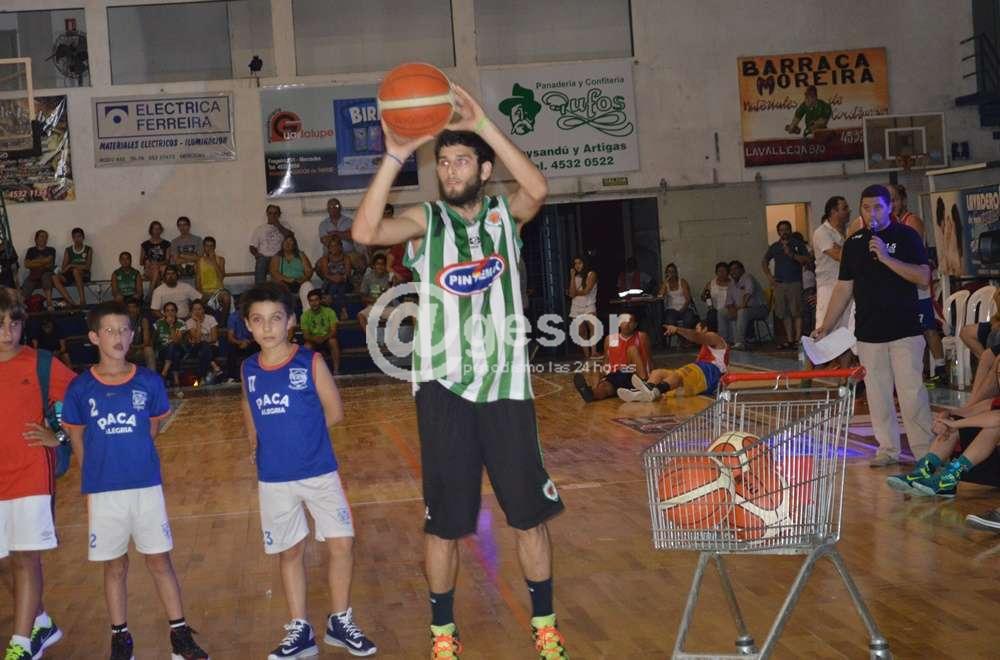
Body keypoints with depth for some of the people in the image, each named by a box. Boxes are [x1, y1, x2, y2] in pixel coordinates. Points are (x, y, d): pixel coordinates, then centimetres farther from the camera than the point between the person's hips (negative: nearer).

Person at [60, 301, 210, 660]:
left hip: (147, 486, 0)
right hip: (103, 491, 0)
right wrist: (94, 478, 5)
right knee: (115, 566, 10)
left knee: (160, 561, 5)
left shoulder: (149, 381, -2)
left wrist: (132, 454, 8)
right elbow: (77, 439, 6)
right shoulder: (81, 387, -4)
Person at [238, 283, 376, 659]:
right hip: (274, 479, 2)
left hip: (319, 472, -2)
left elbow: (334, 412, -5)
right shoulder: (249, 369, 1)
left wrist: (300, 432, -1)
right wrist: (258, 445, 3)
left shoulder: (311, 362, -9)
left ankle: (340, 622, 16)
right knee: (290, 552, 11)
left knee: (341, 544, -3)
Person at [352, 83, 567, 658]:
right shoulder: (426, 220, 1)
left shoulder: (506, 214, 4)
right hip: (444, 386, -1)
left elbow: (538, 189, -20)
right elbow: (365, 232, -18)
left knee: (530, 514, 8)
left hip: (507, 383, 1)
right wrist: (395, 157, -26)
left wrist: (484, 124, -25)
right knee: (444, 522, 6)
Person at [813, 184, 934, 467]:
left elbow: (923, 276, -11)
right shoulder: (853, 243, 11)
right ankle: (888, 449, 16)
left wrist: (887, 258, -20)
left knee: (911, 391, -6)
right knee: (877, 393, 5)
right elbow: (844, 287, 14)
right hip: (868, 332, 4)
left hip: (904, 329, -4)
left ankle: (924, 450, 2)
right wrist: (826, 326, 9)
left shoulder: (906, 236, 0)